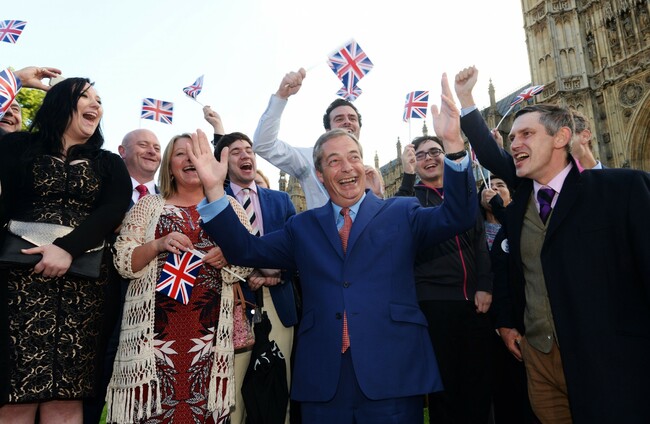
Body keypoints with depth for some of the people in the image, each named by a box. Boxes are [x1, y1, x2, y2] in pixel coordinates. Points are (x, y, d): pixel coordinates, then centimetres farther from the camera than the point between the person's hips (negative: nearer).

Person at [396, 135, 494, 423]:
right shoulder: (411, 195, 7)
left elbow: (480, 241, 10)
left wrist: (485, 286, -2)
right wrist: (407, 175, -20)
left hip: (474, 299, 3)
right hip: (433, 300, -3)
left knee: (480, 380, 8)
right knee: (444, 384, 4)